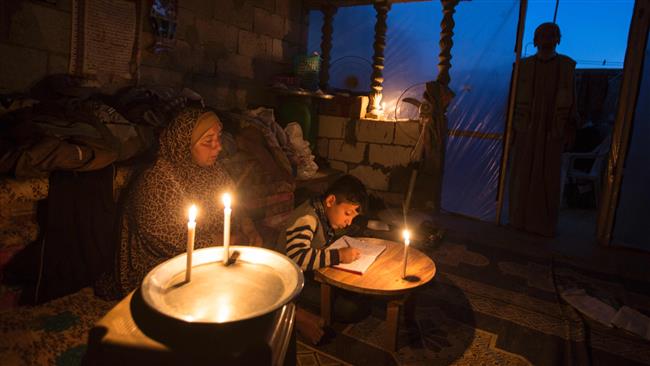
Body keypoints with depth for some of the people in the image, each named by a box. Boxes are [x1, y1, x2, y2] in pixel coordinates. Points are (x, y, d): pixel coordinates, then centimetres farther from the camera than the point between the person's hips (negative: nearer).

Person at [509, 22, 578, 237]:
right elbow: (514, 100, 3)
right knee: (522, 177, 4)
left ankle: (544, 224, 15)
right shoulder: (524, 66, 2)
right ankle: (520, 219, 18)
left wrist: (570, 133, -1)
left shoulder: (567, 66, 1)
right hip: (526, 131, 0)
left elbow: (571, 103, 2)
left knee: (549, 179, 3)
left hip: (553, 133, 0)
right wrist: (511, 129, -1)